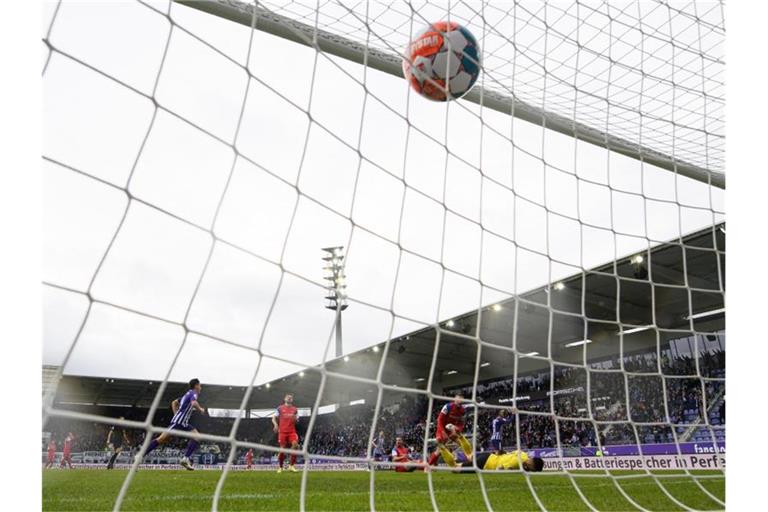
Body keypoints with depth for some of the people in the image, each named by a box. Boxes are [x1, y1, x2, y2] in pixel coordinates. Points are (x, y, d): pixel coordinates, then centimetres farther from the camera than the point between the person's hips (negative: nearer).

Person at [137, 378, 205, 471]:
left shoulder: (188, 394, 22)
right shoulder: (193, 393, -5)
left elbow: (174, 402, 31)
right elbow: (194, 403, -27)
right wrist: (200, 409, -8)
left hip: (183, 423, 10)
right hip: (178, 421, -10)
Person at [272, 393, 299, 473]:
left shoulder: (295, 409, 14)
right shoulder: (280, 408, 9)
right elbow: (274, 418, 9)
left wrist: (295, 419, -7)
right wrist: (275, 424, -11)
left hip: (292, 431, 1)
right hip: (282, 431, -1)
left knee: (295, 444, -23)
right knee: (282, 449, -2)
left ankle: (292, 466, -13)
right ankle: (280, 467, 19)